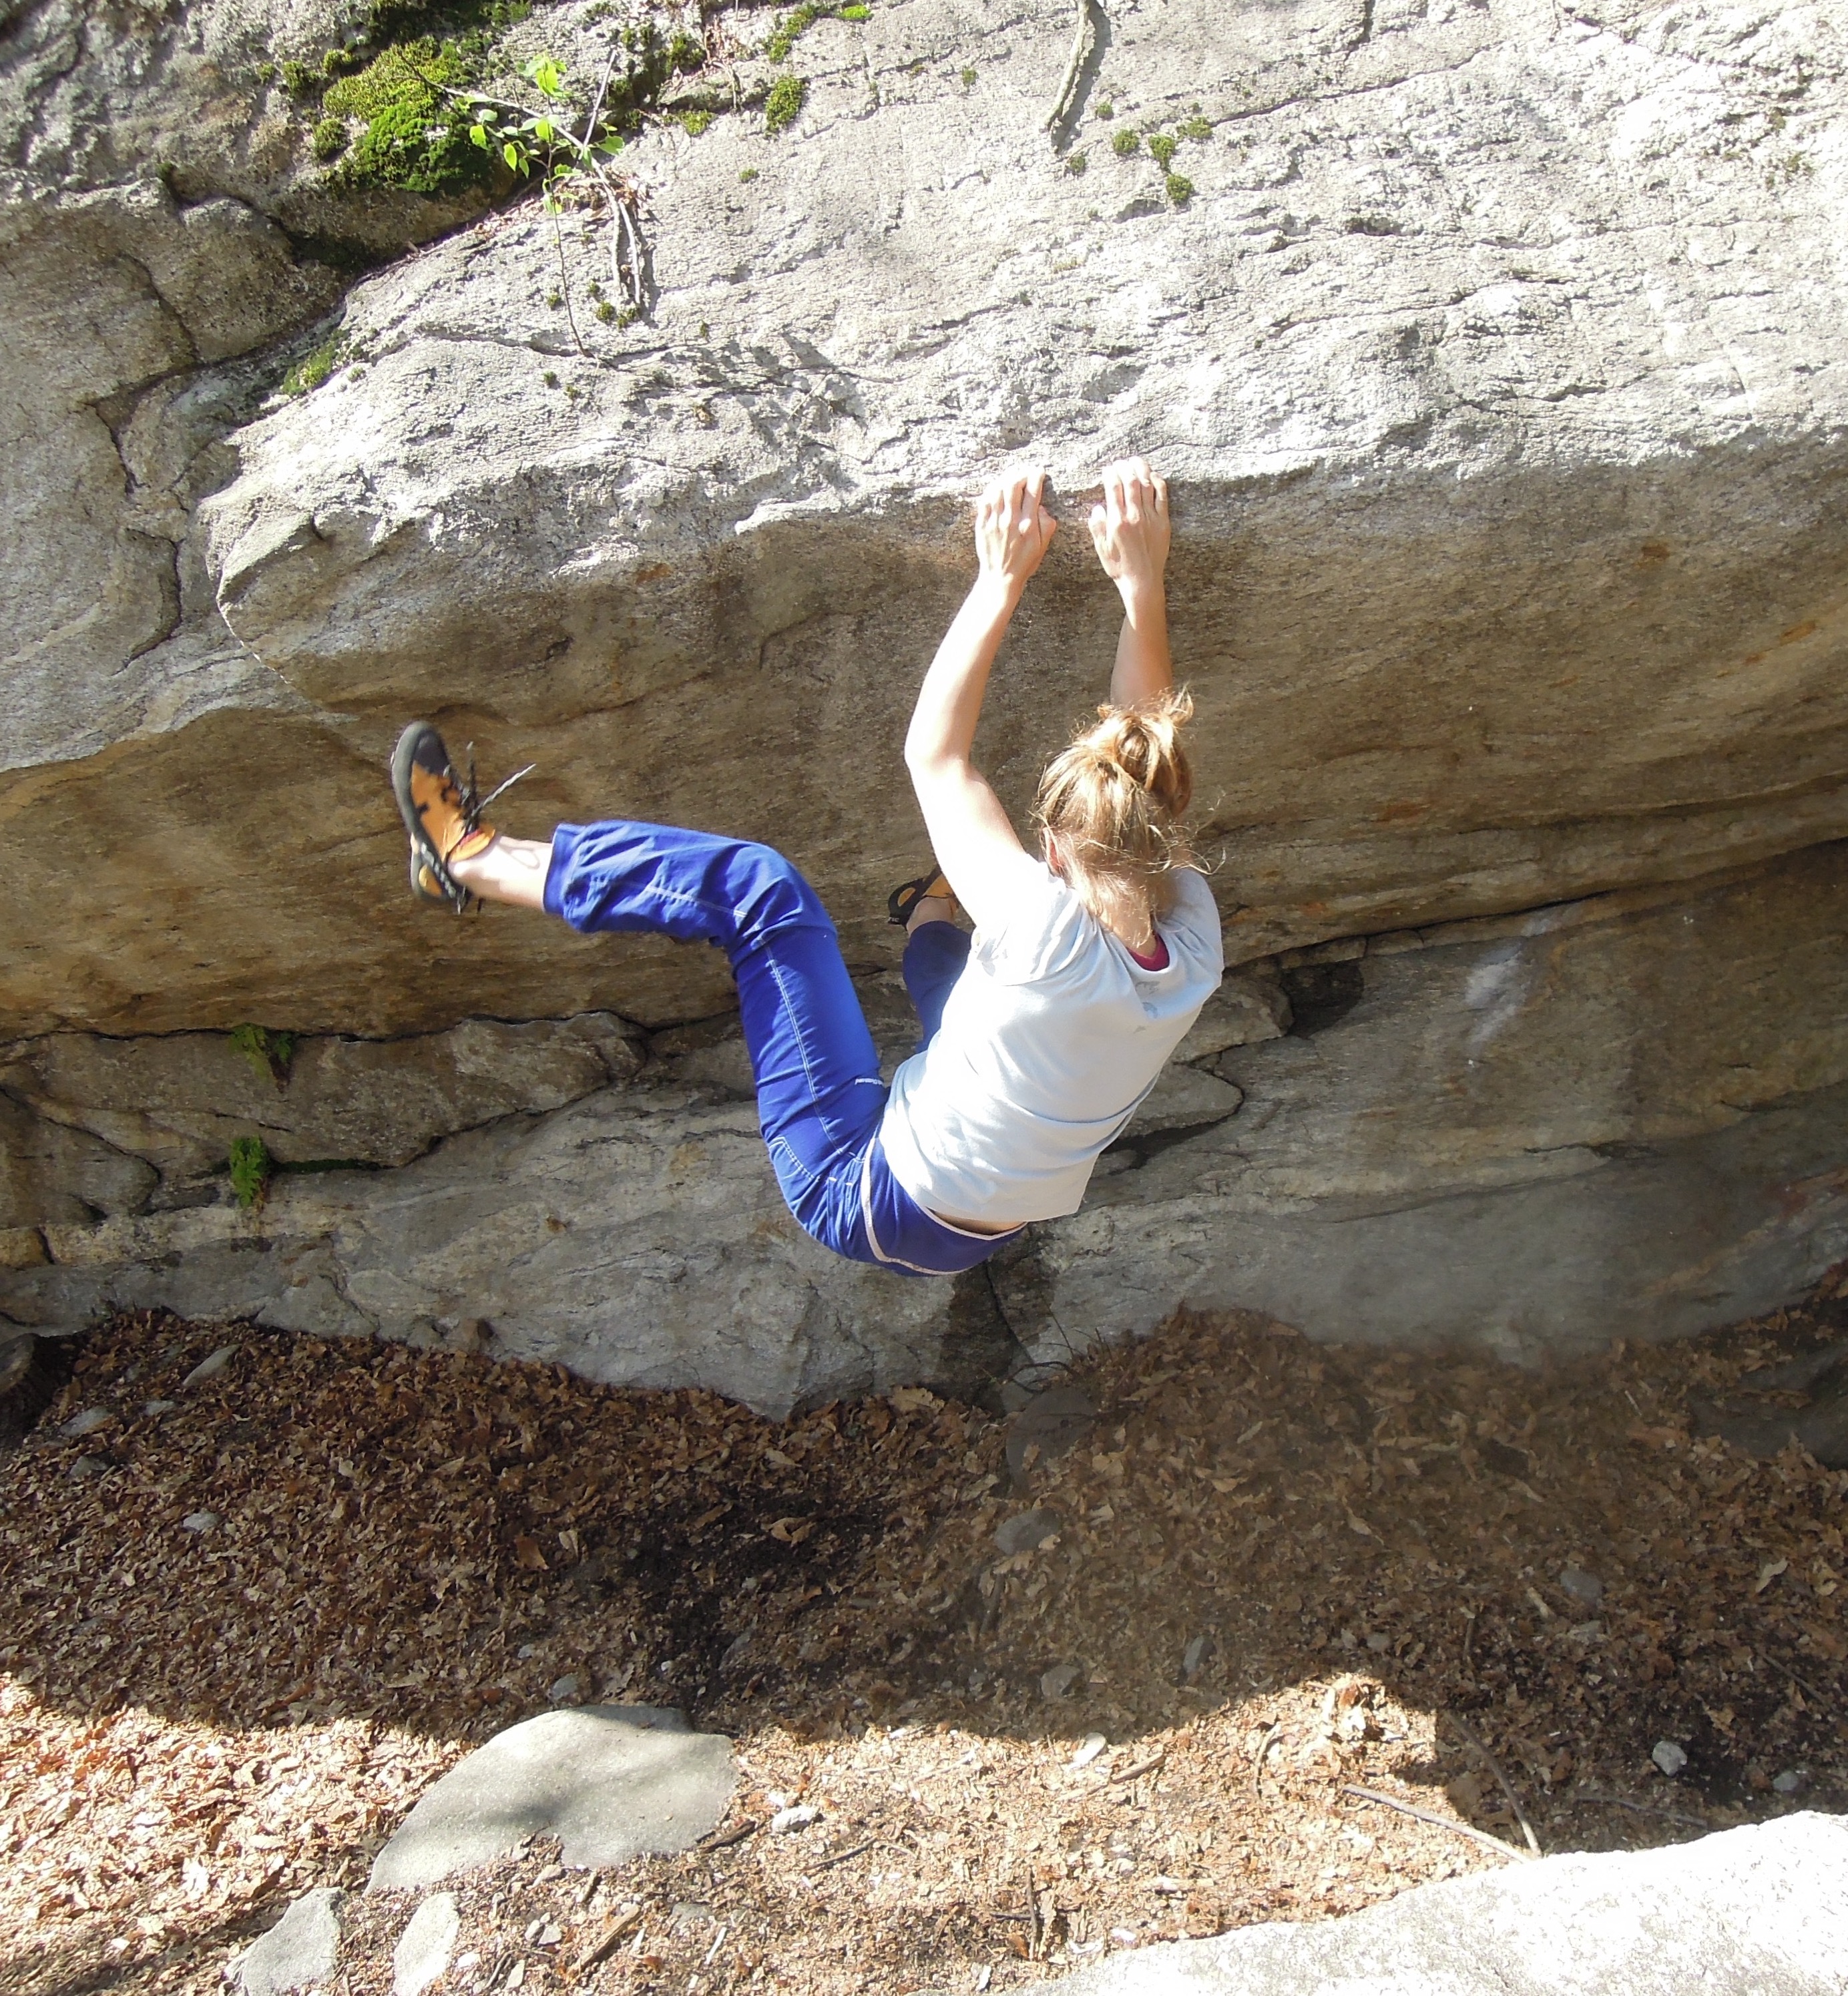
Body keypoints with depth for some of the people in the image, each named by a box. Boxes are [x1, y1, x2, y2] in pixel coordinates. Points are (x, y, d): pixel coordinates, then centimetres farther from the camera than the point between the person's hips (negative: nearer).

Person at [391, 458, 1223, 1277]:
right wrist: (1143, 586, -5)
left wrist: (1001, 581, -14)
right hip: (988, 1233, 7)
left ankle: (476, 861, 4)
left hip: (868, 1202, -7)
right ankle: (933, 921, 58)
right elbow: (1146, 759, -2)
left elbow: (934, 756, -19)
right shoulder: (1192, 942, -14)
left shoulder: (1054, 938, -31)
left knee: (755, 886, -11)